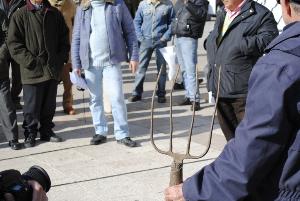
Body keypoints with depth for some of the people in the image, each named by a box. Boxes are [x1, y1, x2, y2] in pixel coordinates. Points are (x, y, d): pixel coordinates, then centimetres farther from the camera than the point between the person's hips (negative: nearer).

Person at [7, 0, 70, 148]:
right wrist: (31, 62, -14)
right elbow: (13, 43, -8)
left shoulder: (54, 14, 9)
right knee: (32, 107, 4)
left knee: (49, 105, 14)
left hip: (53, 70, 4)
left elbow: (64, 39, 14)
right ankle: (30, 134, 18)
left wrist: (61, 59, 1)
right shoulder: (20, 15, -4)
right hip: (32, 71, -4)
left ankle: (46, 131, 28)